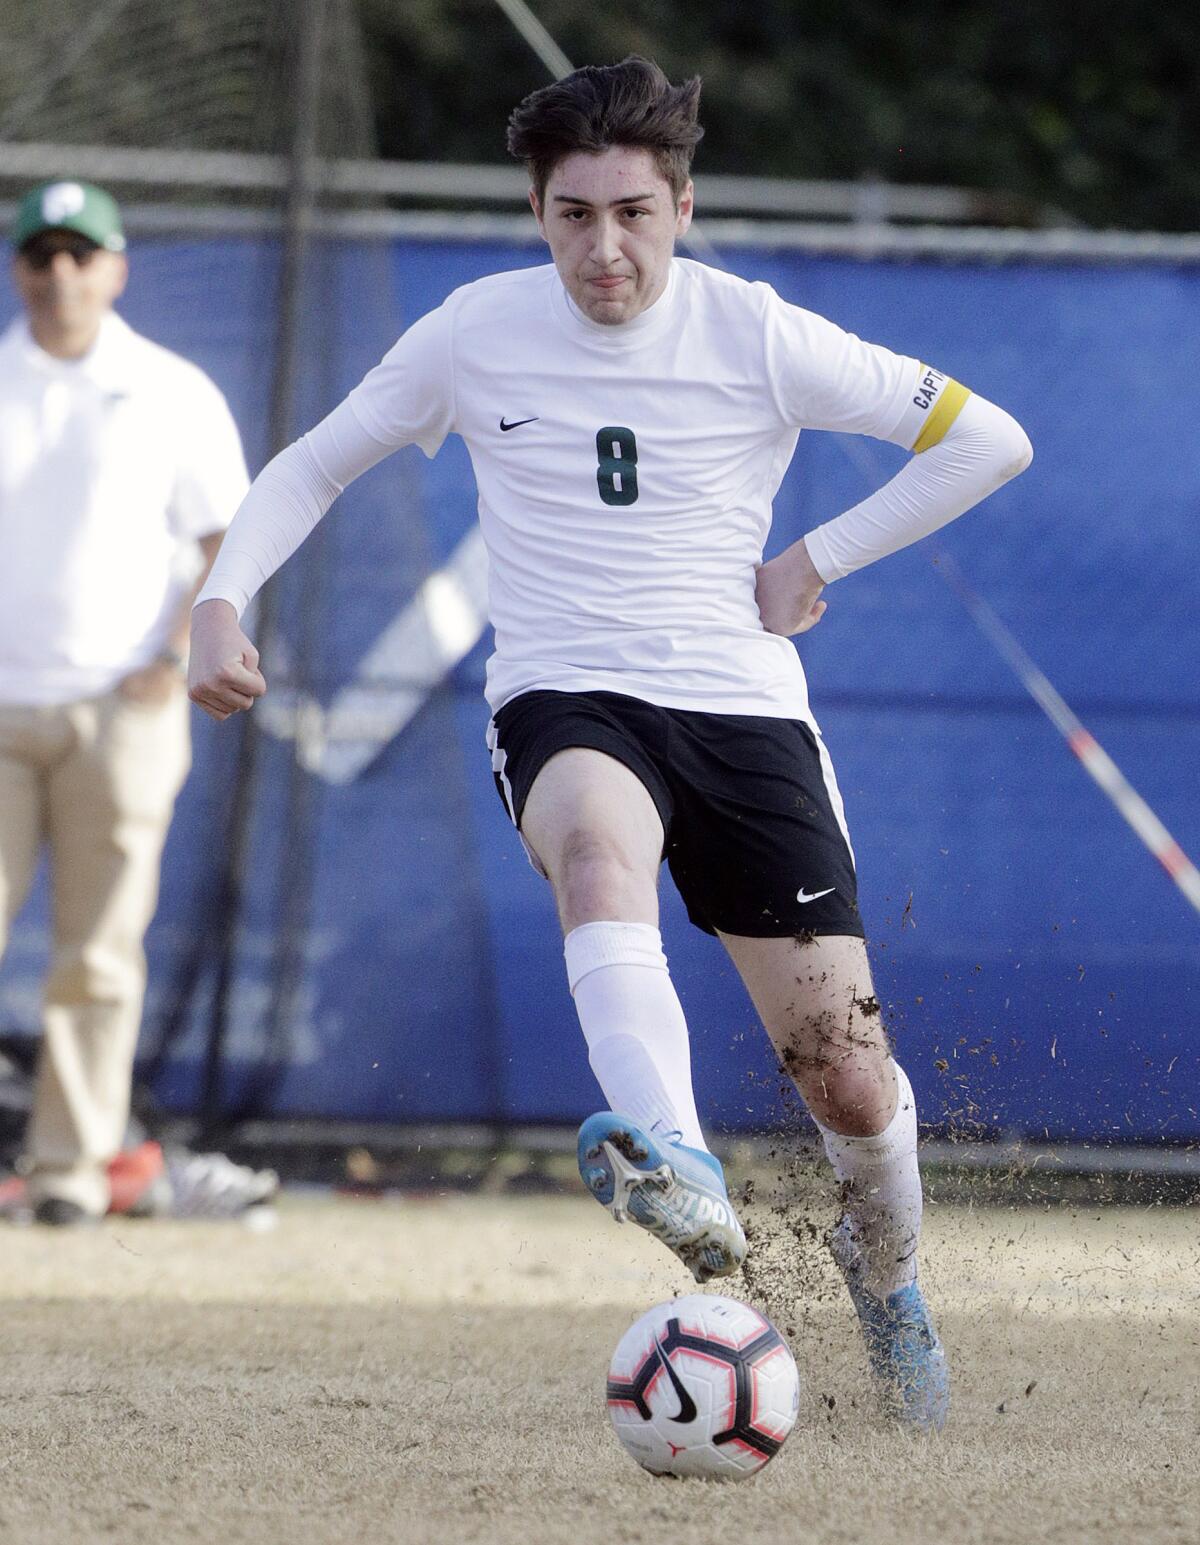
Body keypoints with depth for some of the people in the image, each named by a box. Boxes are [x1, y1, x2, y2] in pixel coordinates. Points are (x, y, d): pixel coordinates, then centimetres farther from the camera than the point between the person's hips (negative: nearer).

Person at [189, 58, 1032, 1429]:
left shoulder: (758, 336, -3)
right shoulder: (477, 334, 1)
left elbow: (986, 440, 4)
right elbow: (314, 466, 12)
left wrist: (817, 563, -2)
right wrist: (222, 597, -5)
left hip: (744, 707, 1)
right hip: (564, 699, -1)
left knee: (846, 1076, -3)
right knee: (599, 843, -40)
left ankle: (886, 1270, 31)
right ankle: (684, 1184, -60)